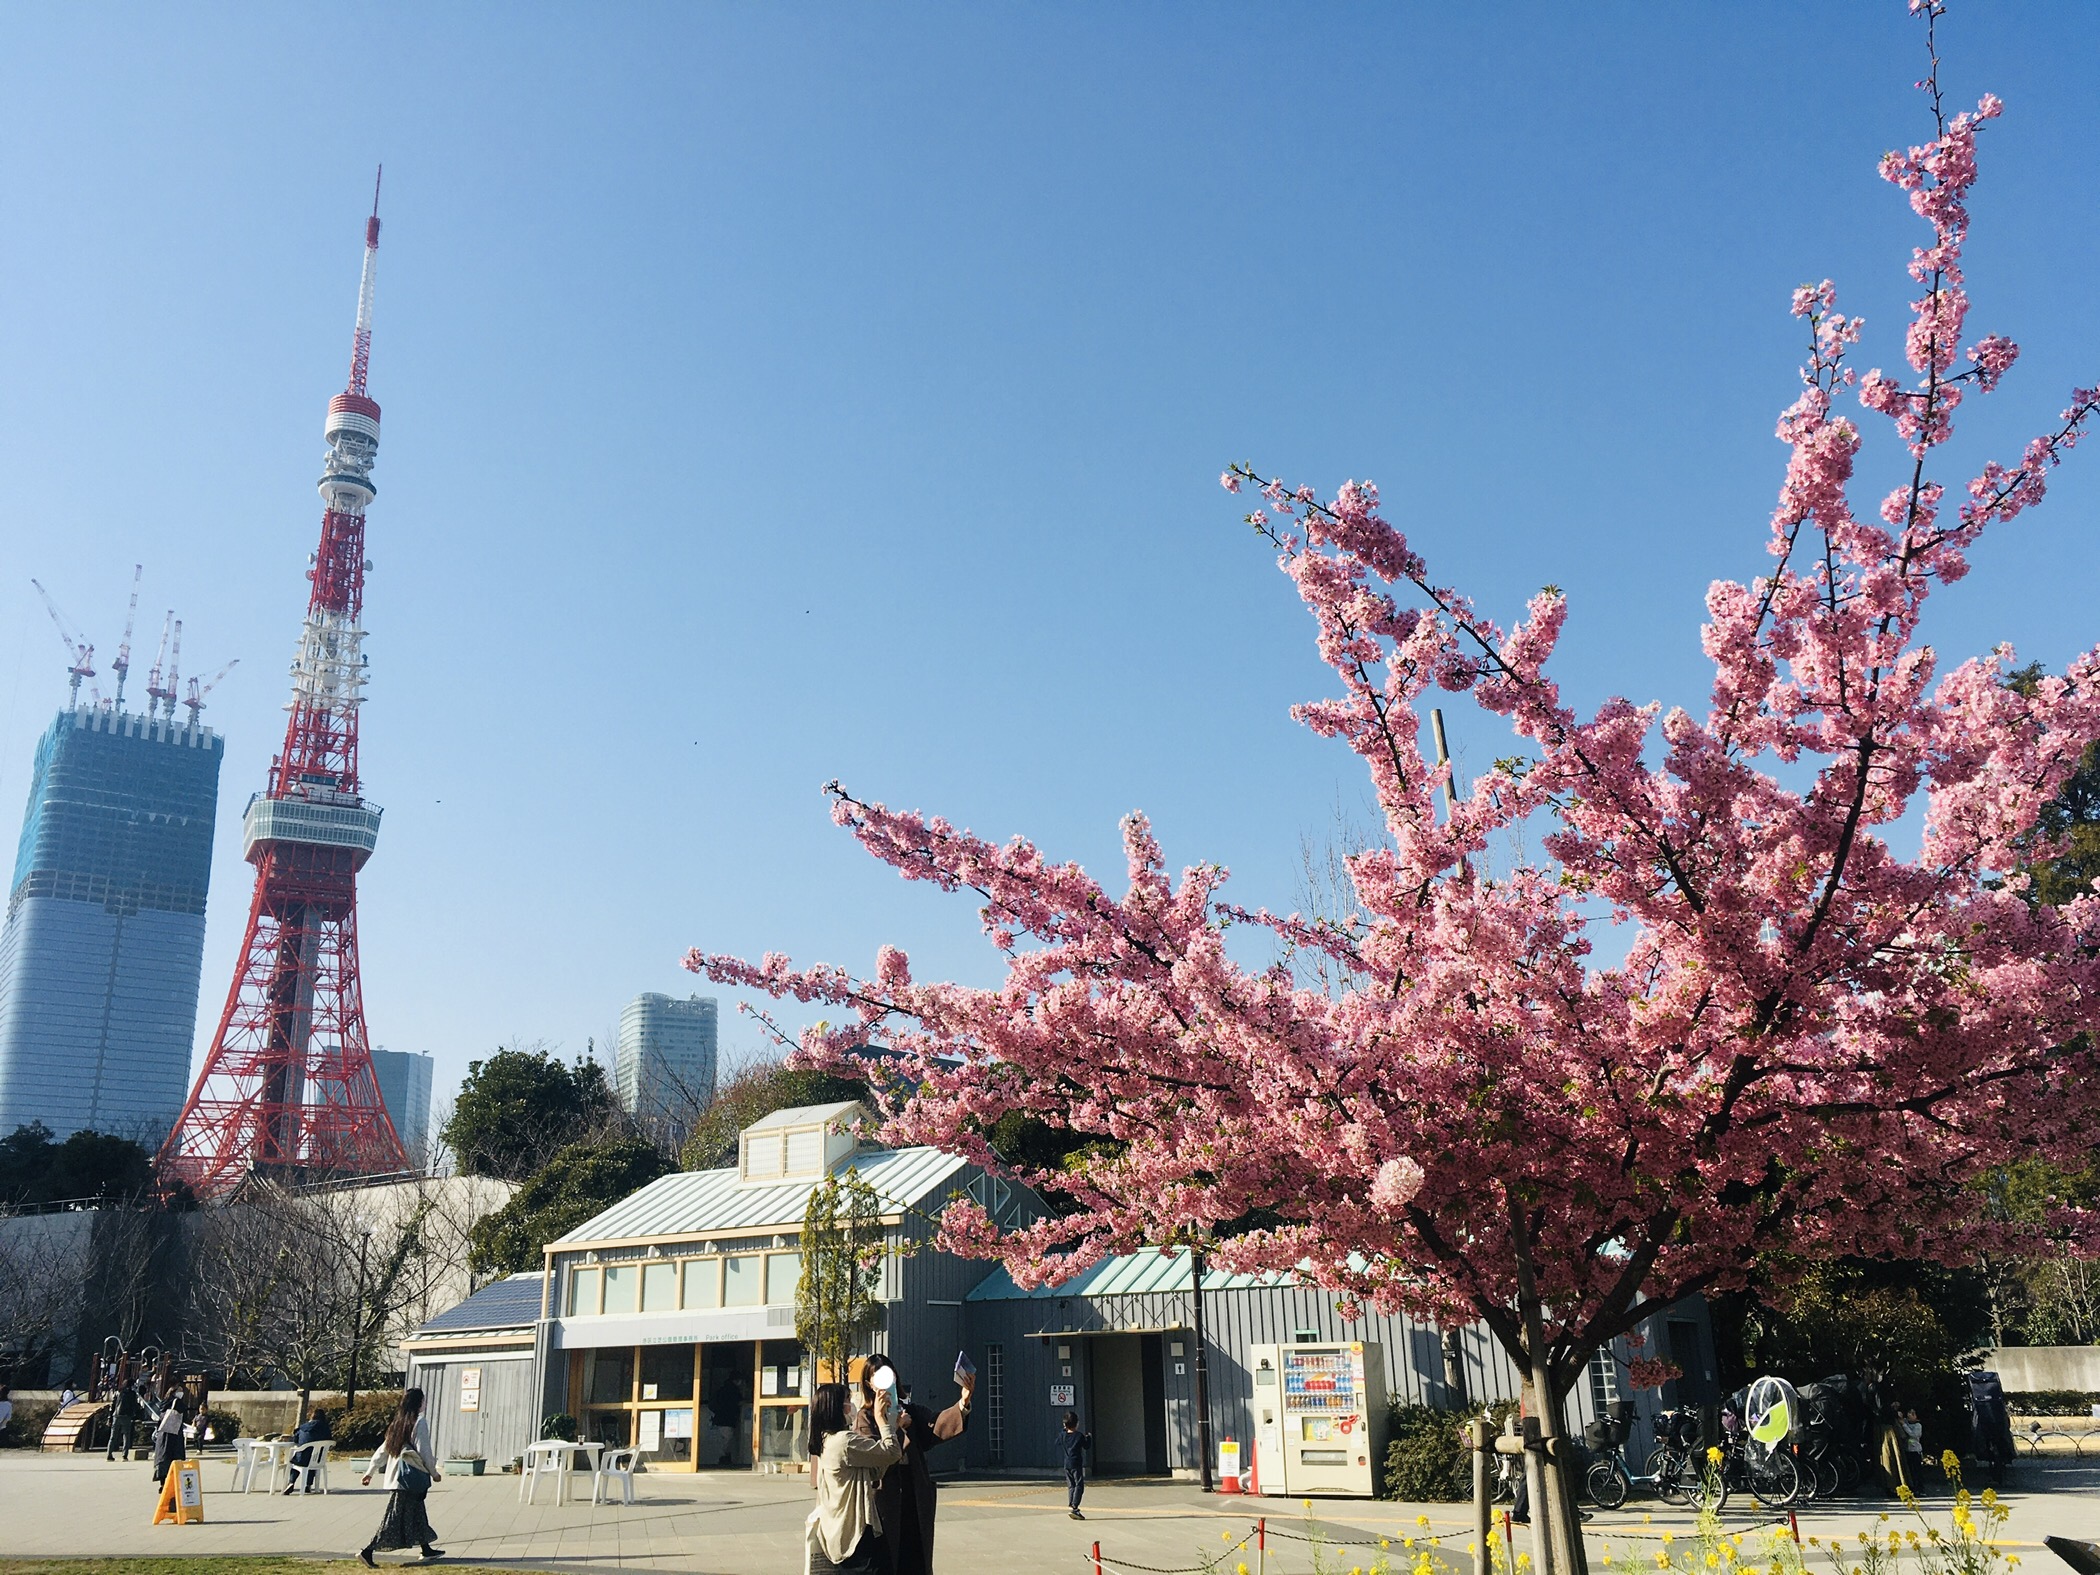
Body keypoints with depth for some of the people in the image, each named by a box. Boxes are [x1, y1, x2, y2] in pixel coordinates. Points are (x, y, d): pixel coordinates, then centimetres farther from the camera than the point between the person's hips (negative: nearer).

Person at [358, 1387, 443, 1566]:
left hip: (395, 1477, 8)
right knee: (394, 1518, -3)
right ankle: (367, 1551, -10)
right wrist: (434, 1472, -1)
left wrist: (370, 1471, 18)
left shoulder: (397, 1423, 11)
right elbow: (423, 1451, -12)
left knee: (417, 1512, 16)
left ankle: (426, 1549, 25)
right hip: (411, 1476, -8)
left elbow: (382, 1449, 12)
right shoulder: (420, 1422, -11)